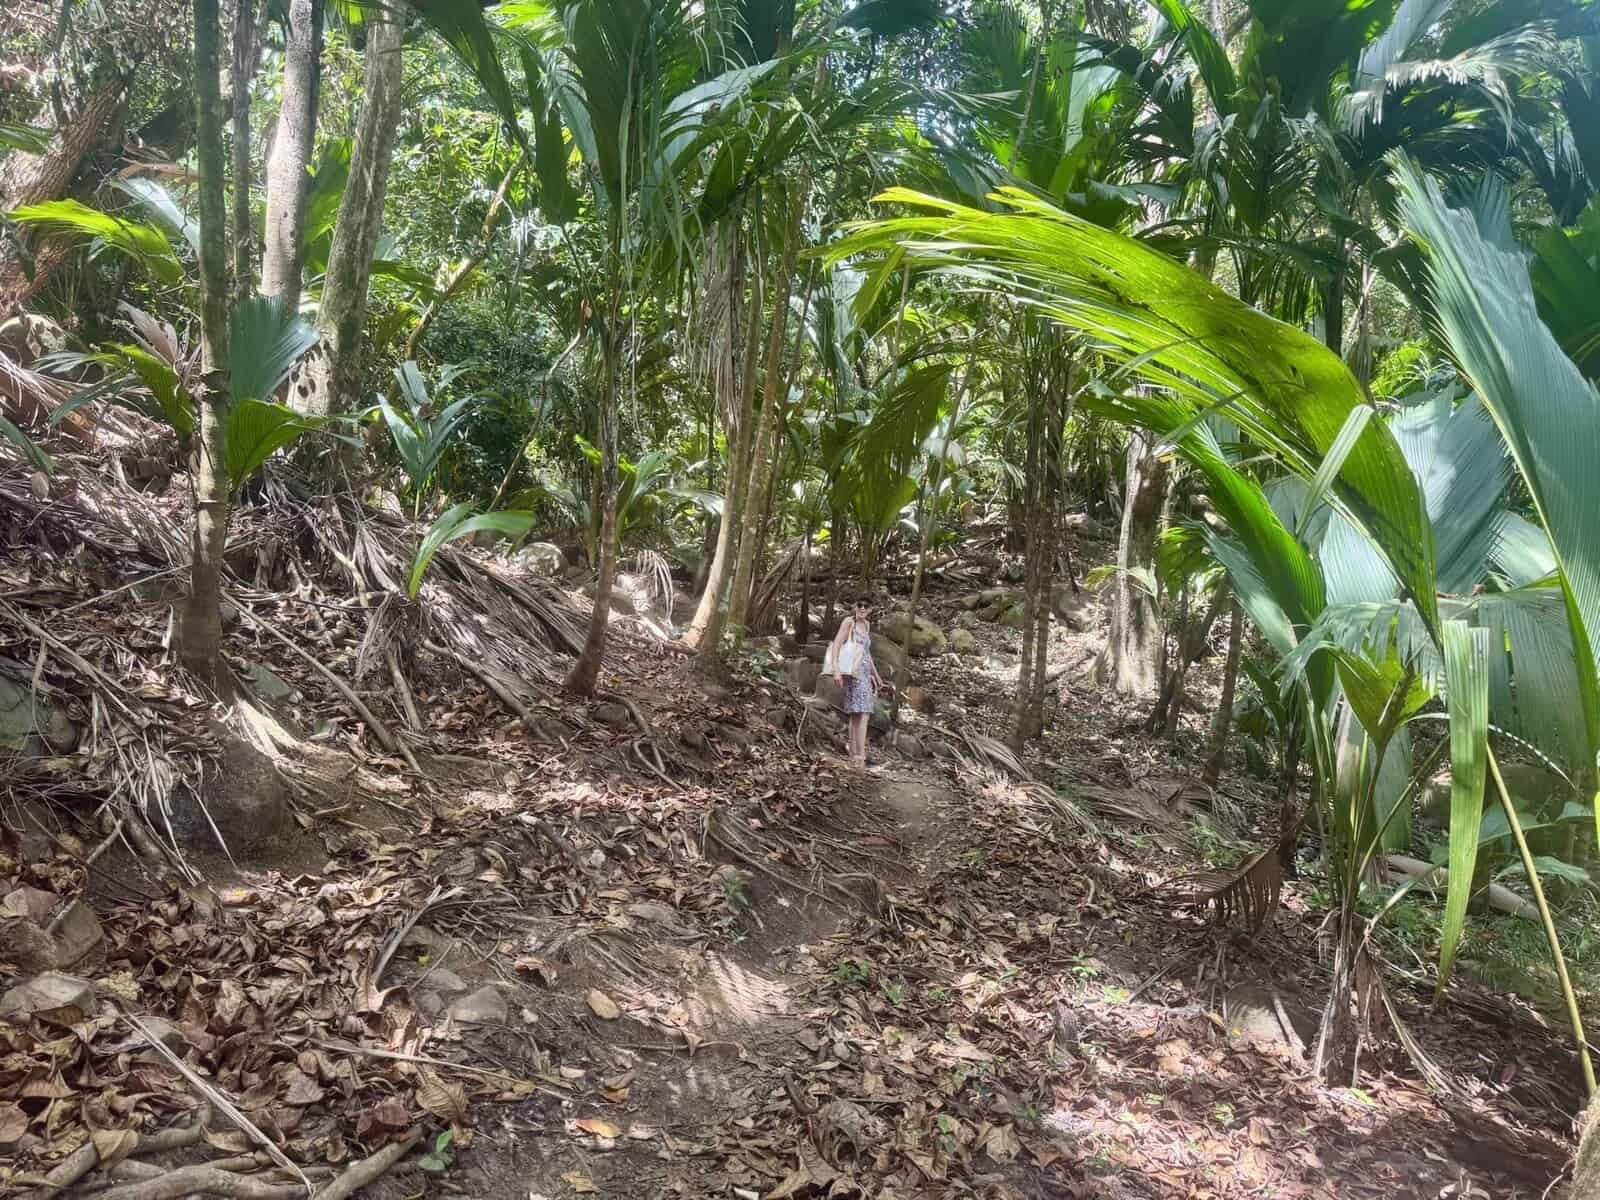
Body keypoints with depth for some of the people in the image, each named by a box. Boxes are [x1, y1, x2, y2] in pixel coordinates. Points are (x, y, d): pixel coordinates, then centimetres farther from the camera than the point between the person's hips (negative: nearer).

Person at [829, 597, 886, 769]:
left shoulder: (866, 625, 17)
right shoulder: (848, 621, -6)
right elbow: (836, 644, -15)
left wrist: (876, 673, 31)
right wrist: (836, 669, -27)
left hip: (865, 674, 8)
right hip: (853, 673, -8)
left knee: (857, 715, 10)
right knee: (862, 714, -18)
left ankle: (853, 755, 14)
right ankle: (860, 757, -21)